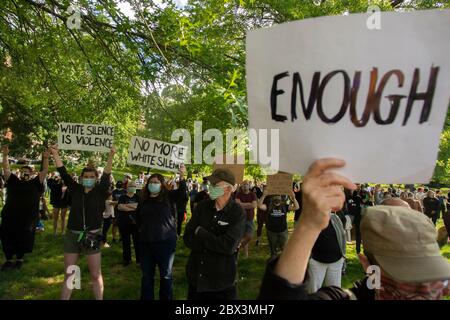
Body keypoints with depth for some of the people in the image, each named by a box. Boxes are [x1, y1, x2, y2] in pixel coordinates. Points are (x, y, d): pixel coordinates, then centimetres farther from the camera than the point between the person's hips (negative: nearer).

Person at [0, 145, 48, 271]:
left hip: (27, 218, -2)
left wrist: (45, 158, -11)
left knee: (23, 240, 8)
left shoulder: (35, 183, 5)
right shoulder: (13, 181, 11)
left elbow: (44, 171, -1)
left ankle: (19, 260, 25)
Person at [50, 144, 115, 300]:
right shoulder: (75, 190, 4)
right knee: (68, 274, 12)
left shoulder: (100, 191, -3)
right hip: (72, 235, 3)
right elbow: (63, 173, 0)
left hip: (92, 236, -2)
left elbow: (106, 176, -17)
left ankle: (99, 299, 18)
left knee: (96, 274, 5)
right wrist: (55, 153, -8)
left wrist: (111, 156, -31)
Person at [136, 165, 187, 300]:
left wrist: (182, 177, -38)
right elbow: (138, 216, 24)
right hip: (146, 241, 4)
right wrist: (141, 228, 15)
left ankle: (166, 298, 24)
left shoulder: (169, 196, -5)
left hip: (166, 241, -4)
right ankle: (146, 298, 30)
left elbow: (182, 192, -24)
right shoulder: (144, 199, 7)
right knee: (147, 275, 15)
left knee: (165, 275, 9)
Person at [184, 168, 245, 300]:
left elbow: (228, 246, -24)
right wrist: (216, 243, -19)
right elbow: (188, 239, -8)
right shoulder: (202, 207, -1)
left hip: (222, 283, -3)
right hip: (195, 279, 4)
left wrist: (200, 232, -13)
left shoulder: (238, 213, -13)